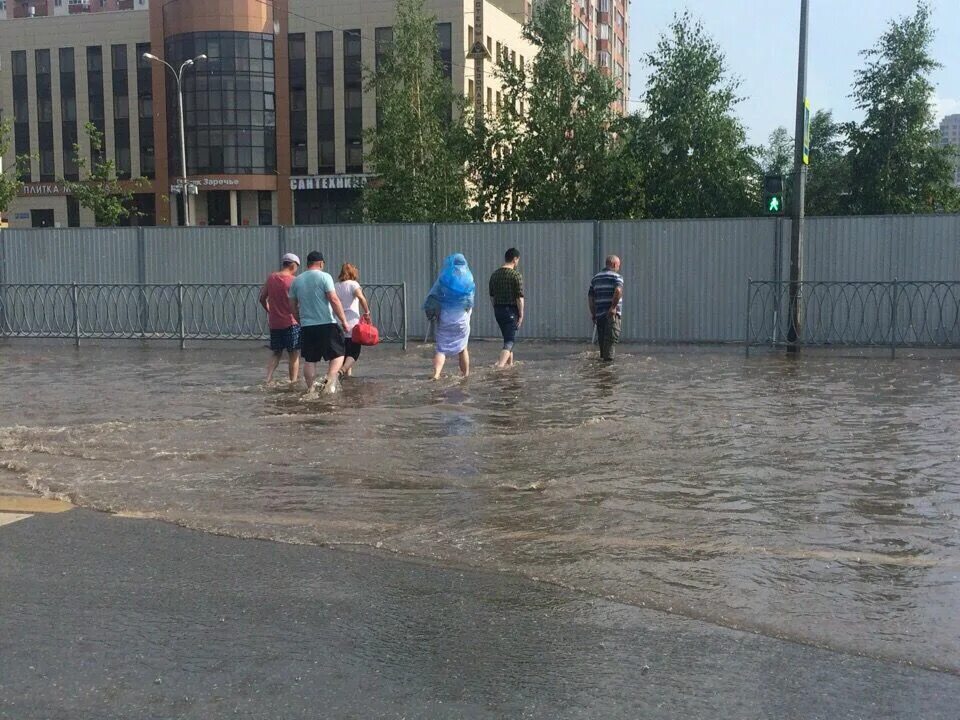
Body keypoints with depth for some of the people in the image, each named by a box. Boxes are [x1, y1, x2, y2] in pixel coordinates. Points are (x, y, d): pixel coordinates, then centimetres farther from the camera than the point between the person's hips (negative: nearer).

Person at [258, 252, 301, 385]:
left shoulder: (271, 278, 4)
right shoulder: (294, 281, -9)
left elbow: (262, 299, 10)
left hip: (274, 323, 4)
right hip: (291, 323, -4)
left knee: (275, 353, 16)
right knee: (294, 355, 5)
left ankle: (268, 379, 4)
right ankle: (293, 382, 5)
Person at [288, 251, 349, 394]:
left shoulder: (297, 281, 10)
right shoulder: (324, 276, -5)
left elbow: (293, 306, 15)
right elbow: (334, 300, -12)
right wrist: (344, 320, -7)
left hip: (306, 327, 4)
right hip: (327, 324, -4)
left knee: (309, 360, 11)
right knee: (337, 355, 6)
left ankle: (310, 388, 10)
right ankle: (329, 380, -15)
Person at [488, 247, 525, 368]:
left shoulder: (495, 274, 6)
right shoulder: (516, 275, -13)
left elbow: (492, 295, 12)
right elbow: (519, 298, -16)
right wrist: (521, 315, -10)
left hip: (498, 310, 7)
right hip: (511, 310, -7)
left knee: (508, 337, 23)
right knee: (509, 340, -5)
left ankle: (510, 363, 32)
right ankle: (500, 364, -24)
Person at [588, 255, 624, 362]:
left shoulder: (596, 277, 18)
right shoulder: (617, 276, -3)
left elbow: (590, 297, 17)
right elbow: (618, 291, -22)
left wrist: (593, 313, 20)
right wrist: (614, 306, -17)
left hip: (599, 313, 6)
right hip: (612, 313, -6)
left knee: (602, 337, 13)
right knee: (612, 337, -8)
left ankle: (603, 357, 19)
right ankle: (608, 358, -15)